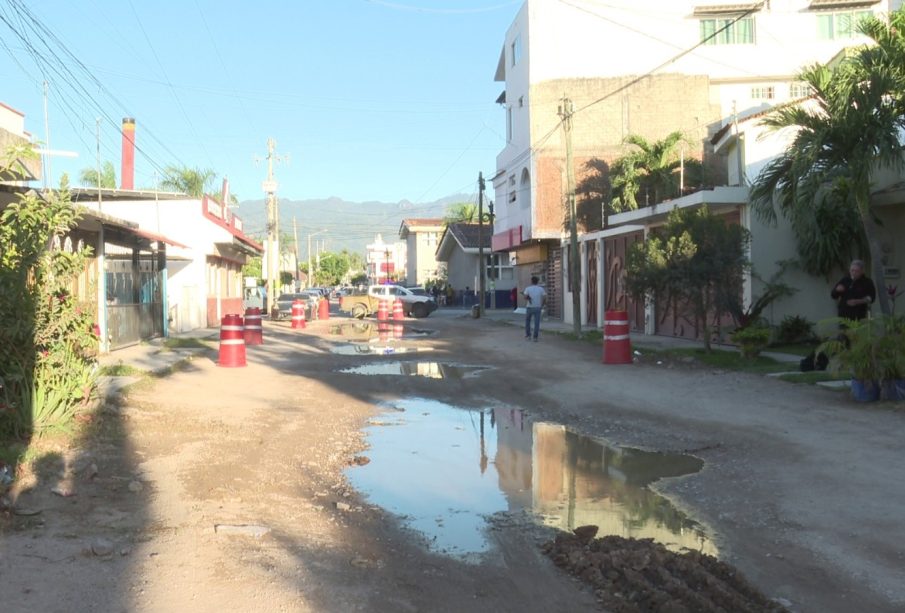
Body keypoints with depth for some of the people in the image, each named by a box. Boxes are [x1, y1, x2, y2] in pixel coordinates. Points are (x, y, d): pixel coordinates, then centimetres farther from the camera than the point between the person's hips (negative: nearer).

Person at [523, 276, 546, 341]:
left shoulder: (528, 288, -4)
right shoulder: (541, 289, 0)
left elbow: (525, 297, -18)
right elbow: (545, 298, -5)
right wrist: (542, 305, 9)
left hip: (529, 307, 0)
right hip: (537, 308, 0)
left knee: (527, 322, 17)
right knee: (537, 323, 2)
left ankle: (528, 336, 16)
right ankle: (535, 337, -3)